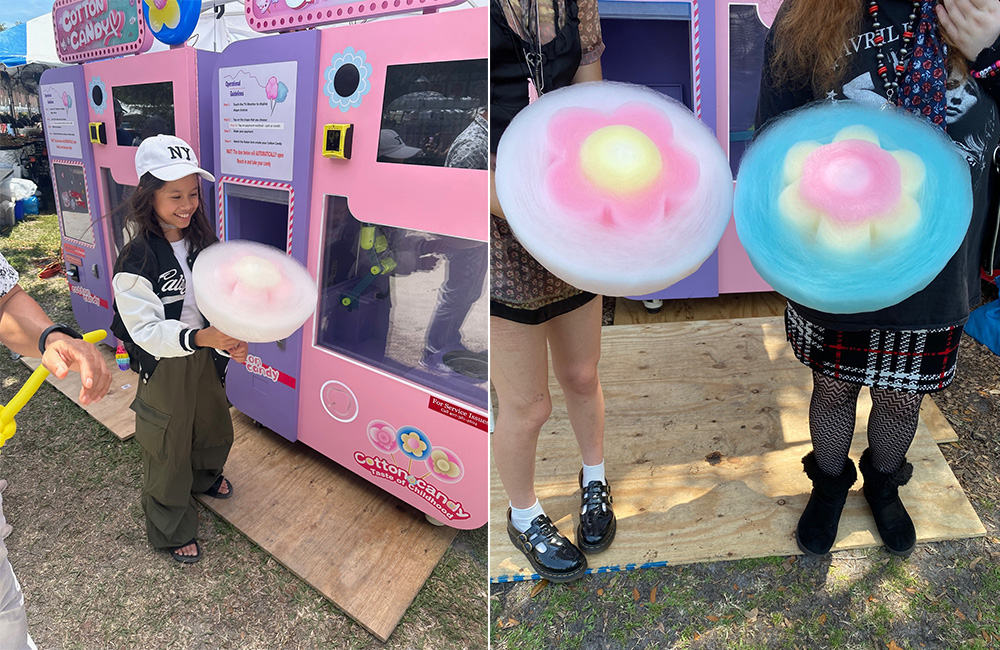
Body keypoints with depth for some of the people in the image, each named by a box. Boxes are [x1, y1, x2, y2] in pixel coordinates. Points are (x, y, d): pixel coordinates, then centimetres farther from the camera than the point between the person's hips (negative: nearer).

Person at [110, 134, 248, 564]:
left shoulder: (203, 244, -4)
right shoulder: (137, 261, -23)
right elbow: (146, 330, -26)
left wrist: (233, 336, -18)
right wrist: (199, 337, -40)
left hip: (206, 358, 6)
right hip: (163, 367, -6)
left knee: (214, 428, 26)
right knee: (168, 451, 10)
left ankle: (203, 477, 59)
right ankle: (173, 531, 31)